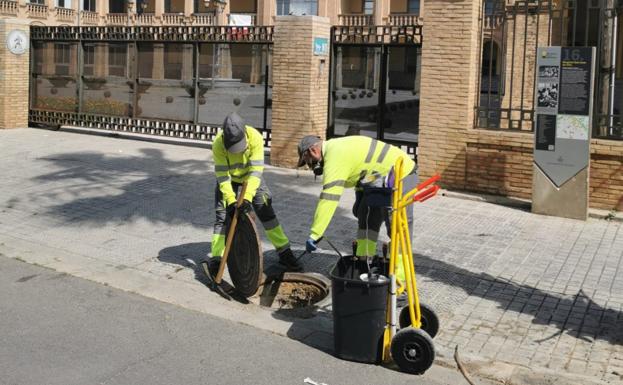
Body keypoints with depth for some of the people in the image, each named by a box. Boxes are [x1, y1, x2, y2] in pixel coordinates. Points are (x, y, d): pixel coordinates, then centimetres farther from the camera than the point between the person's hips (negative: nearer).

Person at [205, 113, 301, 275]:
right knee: (222, 216, -8)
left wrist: (247, 197, -42)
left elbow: (255, 170, -34)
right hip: (229, 177, 0)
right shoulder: (218, 144, -32)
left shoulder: (255, 137, -34)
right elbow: (222, 175, -28)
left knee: (266, 211, -5)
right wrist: (230, 200, -36)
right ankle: (216, 259, -4)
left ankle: (284, 252, 4)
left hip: (251, 176, 0)